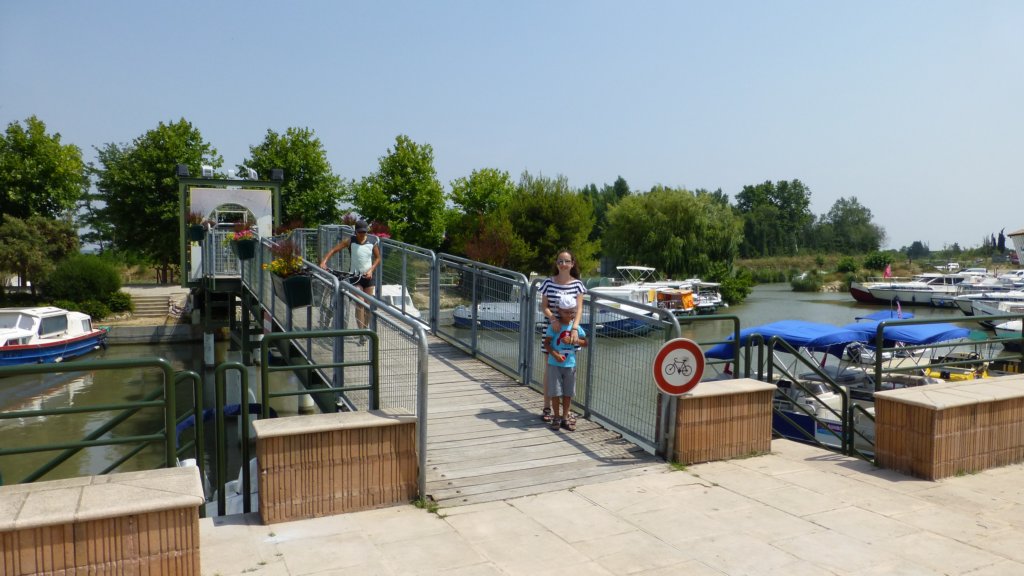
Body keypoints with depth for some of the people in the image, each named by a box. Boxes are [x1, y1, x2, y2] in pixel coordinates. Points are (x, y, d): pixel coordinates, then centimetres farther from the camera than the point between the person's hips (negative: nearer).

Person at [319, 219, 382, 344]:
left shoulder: (372, 243, -4)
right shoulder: (350, 241, -9)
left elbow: (378, 258, 6)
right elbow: (334, 250, -13)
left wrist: (371, 270, -8)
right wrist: (323, 261, -26)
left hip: (368, 276, 2)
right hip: (355, 276, -2)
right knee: (359, 304, -11)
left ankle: (366, 329, 26)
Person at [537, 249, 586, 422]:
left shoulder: (577, 284, -1)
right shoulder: (548, 282, -1)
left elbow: (579, 308, -7)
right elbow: (544, 306, -3)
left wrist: (574, 327, -22)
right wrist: (553, 319, -23)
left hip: (570, 329, 1)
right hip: (552, 328, -1)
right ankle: (547, 407, 15)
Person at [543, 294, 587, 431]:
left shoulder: (576, 327, 0)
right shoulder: (554, 326, -10)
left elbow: (585, 342, 5)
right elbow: (546, 343, -9)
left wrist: (573, 340, -13)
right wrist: (555, 354, -24)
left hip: (570, 365, 3)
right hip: (554, 364, -3)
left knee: (568, 393, 10)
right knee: (555, 392, 2)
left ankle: (565, 418, 21)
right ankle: (557, 417, 16)